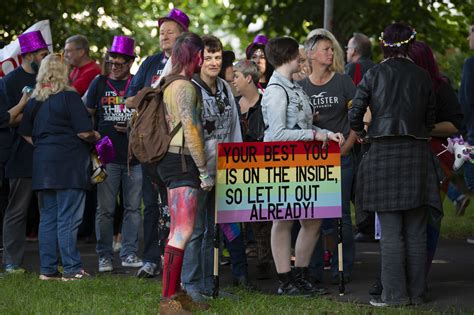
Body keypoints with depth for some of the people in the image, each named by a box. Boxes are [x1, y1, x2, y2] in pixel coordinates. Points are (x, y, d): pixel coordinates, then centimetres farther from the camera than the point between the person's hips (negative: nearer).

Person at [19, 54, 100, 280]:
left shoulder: (35, 100, 9)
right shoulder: (69, 97, -9)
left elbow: (26, 133, 12)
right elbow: (84, 132, -12)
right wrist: (95, 136, 7)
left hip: (43, 164, 6)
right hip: (69, 164, -6)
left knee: (48, 217, 10)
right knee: (68, 218, -4)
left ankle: (48, 269, 11)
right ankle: (71, 269, -3)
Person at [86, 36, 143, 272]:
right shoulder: (100, 83, 7)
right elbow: (88, 116, 11)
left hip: (135, 156, 0)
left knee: (133, 207, 4)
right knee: (105, 209, 0)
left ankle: (129, 253, 12)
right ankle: (105, 256, 7)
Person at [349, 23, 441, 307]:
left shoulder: (374, 75, -2)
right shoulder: (423, 77, 4)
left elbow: (355, 113, -4)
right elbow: (431, 118, 10)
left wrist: (360, 133, 17)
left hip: (384, 153, -2)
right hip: (417, 153, 2)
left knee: (391, 231, 0)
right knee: (416, 230, 7)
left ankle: (395, 293, -2)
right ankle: (417, 292, 9)